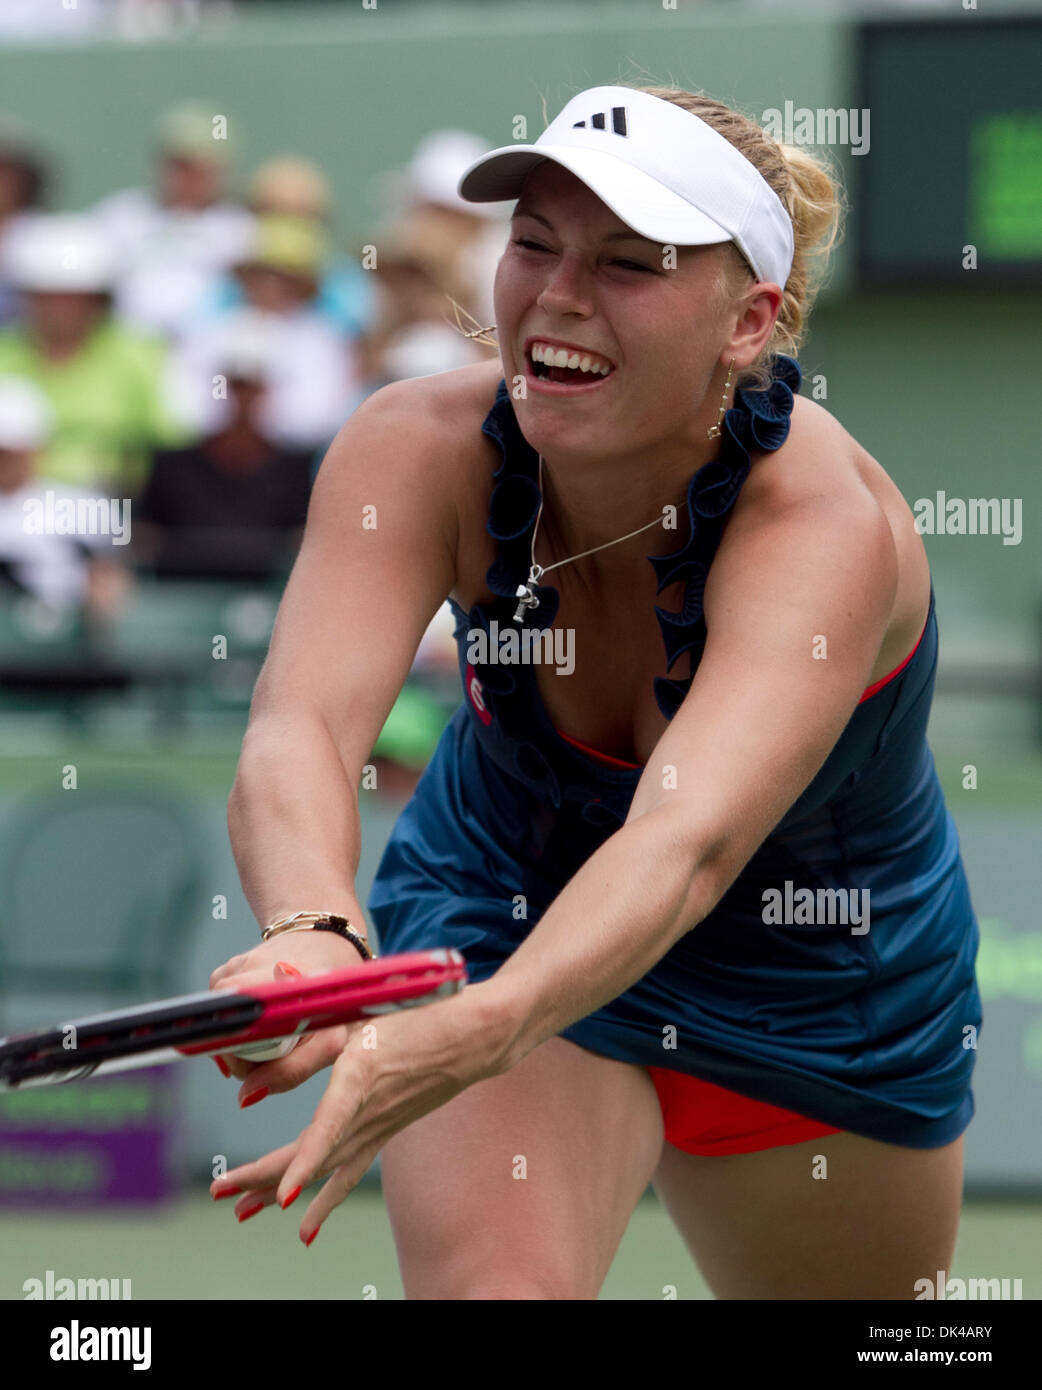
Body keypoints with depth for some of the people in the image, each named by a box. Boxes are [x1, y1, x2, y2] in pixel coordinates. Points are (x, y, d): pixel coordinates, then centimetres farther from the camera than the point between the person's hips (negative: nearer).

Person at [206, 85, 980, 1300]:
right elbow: (296, 737, -43)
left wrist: (479, 1031, -72)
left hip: (823, 1003, 0)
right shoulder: (418, 451, -27)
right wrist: (314, 935, -67)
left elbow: (689, 841, -52)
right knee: (493, 1286, -27)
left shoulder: (826, 529, -36)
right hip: (494, 917, 0)